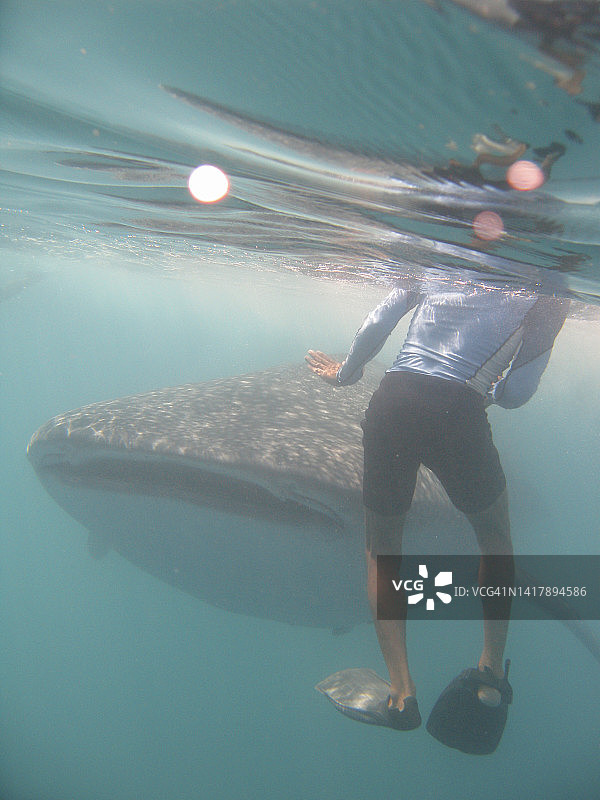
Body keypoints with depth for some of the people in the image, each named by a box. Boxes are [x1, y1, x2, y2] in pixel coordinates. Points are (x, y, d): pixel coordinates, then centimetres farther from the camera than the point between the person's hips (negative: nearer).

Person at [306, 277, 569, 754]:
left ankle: (402, 692, 16)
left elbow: (375, 326, 13)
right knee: (495, 536, 27)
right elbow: (517, 393, 4)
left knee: (381, 546, 20)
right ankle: (492, 672, 30)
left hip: (391, 402, 2)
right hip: (458, 414, -2)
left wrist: (346, 373, 29)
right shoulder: (549, 293, 11)